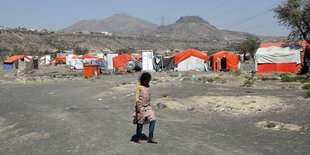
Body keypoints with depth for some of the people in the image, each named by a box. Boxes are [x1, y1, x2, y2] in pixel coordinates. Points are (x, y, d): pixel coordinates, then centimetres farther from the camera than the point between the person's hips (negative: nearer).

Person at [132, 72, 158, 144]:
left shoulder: (148, 86, 10)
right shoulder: (139, 87, -8)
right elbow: (137, 98, -10)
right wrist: (138, 108, -16)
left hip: (148, 107, 5)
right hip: (141, 107, -5)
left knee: (153, 120, -7)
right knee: (140, 123, 5)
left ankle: (150, 138, 2)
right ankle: (139, 138, 20)